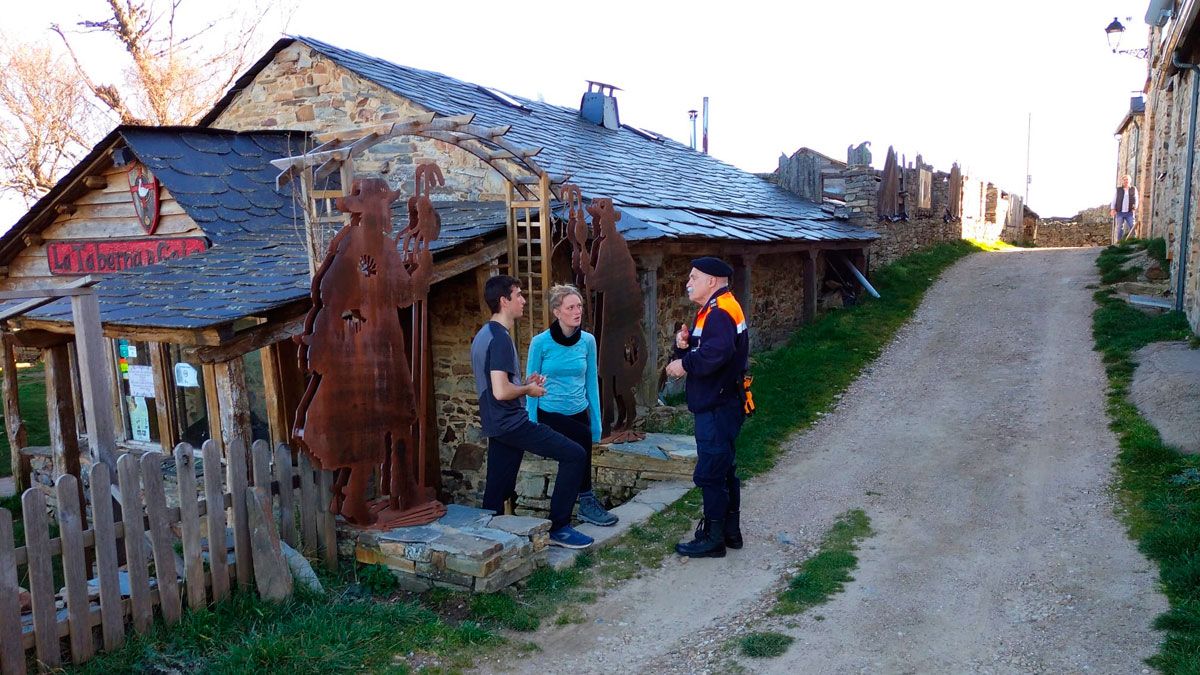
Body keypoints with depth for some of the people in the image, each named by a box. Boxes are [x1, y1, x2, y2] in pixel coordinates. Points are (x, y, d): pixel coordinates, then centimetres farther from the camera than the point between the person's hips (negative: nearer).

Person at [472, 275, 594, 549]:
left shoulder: (483, 335, 15)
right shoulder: (501, 338, -17)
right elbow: (501, 392, -25)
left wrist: (523, 383, 12)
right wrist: (528, 390, -7)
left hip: (496, 425, 10)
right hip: (512, 422, -10)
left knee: (496, 494, 13)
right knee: (574, 455, -7)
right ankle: (558, 527, -2)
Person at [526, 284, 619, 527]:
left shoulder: (588, 340, -2)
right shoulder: (540, 342, -11)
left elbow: (591, 383, 4)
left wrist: (596, 423, 1)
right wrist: (532, 425, -9)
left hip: (579, 413, 4)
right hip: (549, 414, -4)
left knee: (580, 457, 8)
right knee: (582, 437, -26)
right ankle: (587, 501, -13)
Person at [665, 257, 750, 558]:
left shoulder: (721, 312, -19)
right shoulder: (710, 311, 16)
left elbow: (715, 354, -35)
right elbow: (699, 350, 17)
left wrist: (684, 364, -20)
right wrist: (684, 345, -4)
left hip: (718, 408, -11)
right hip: (715, 406, 11)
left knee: (710, 473, -3)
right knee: (724, 469, 18)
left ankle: (713, 539, 8)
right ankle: (730, 531, 29)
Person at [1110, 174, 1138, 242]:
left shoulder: (1133, 189, 11)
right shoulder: (1118, 190, 9)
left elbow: (1136, 199, 11)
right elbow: (1114, 200, 7)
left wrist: (1135, 207, -6)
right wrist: (1112, 209, -4)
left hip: (1129, 213, 0)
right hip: (1120, 212, 0)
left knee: (1132, 227, -6)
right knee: (1120, 228, 3)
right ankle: (1119, 241, 7)